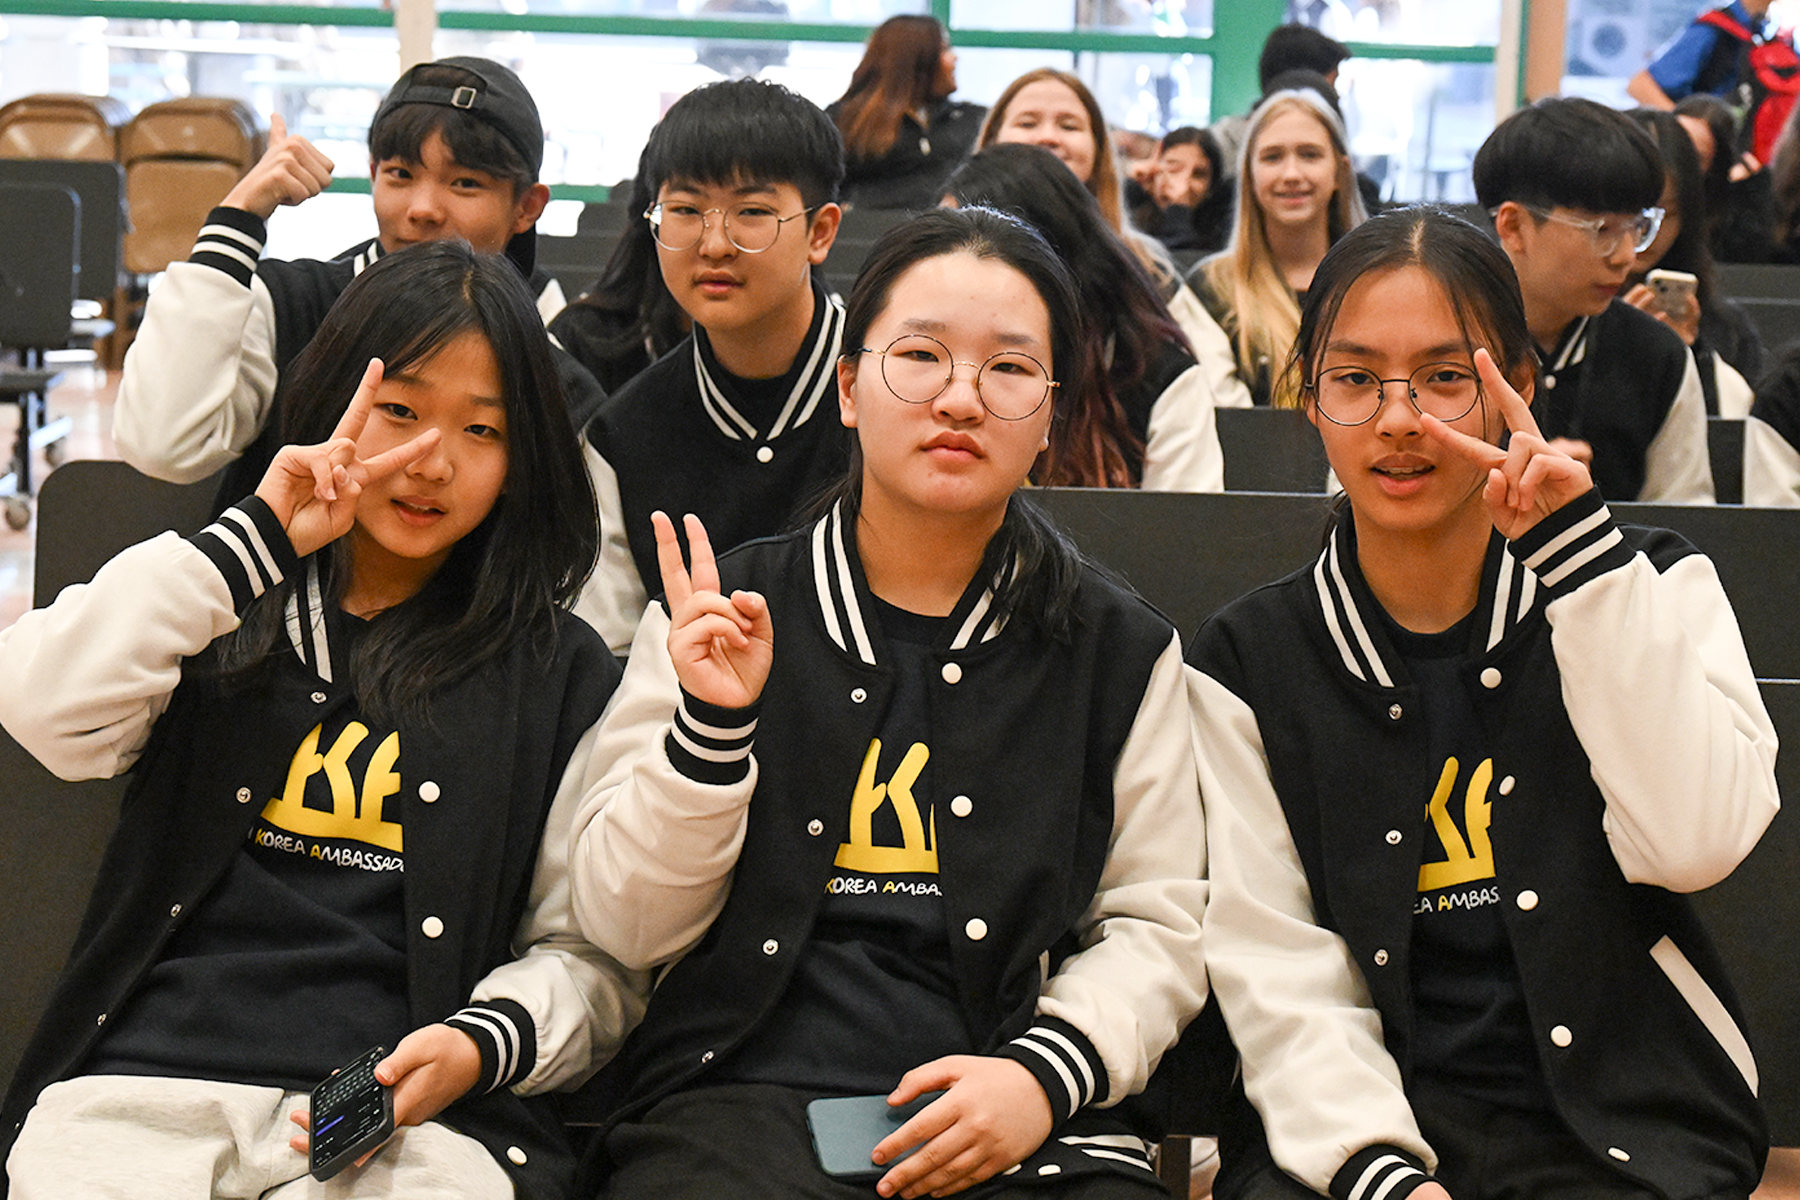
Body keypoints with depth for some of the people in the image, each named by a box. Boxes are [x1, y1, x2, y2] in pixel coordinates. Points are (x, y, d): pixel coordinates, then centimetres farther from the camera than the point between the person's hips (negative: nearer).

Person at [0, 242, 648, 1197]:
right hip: (145, 1084, 2)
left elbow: (595, 955, 12)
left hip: (412, 1118, -1)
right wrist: (256, 537, -4)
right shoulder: (227, 615, 17)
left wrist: (485, 1043, -9)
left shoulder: (561, 677, 14)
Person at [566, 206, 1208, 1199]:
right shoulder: (719, 620, 8)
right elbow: (626, 926, 6)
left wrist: (1045, 1073, -7)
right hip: (740, 1094, -1)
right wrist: (709, 727, -9)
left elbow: (1155, 927, 11)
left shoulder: (1121, 652, 11)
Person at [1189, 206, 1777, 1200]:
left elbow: (1695, 841, -10)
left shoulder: (1650, 588, 8)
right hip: (1363, 1114, 1)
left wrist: (1579, 549, -12)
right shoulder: (1247, 666, 7)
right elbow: (1279, 971, -1)